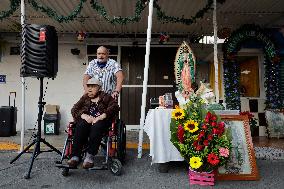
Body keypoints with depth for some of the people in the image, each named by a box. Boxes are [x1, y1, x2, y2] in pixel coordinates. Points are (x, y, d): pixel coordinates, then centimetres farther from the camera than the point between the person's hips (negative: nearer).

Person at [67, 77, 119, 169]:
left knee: (96, 127, -36)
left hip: (101, 121, -2)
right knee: (81, 126, -31)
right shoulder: (84, 98, 23)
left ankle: (89, 157, -38)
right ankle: (75, 156, -36)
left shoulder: (105, 97, 13)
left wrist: (100, 117, -19)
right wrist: (85, 116, -12)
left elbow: (114, 107, -5)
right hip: (86, 121, 2)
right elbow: (74, 109, 10)